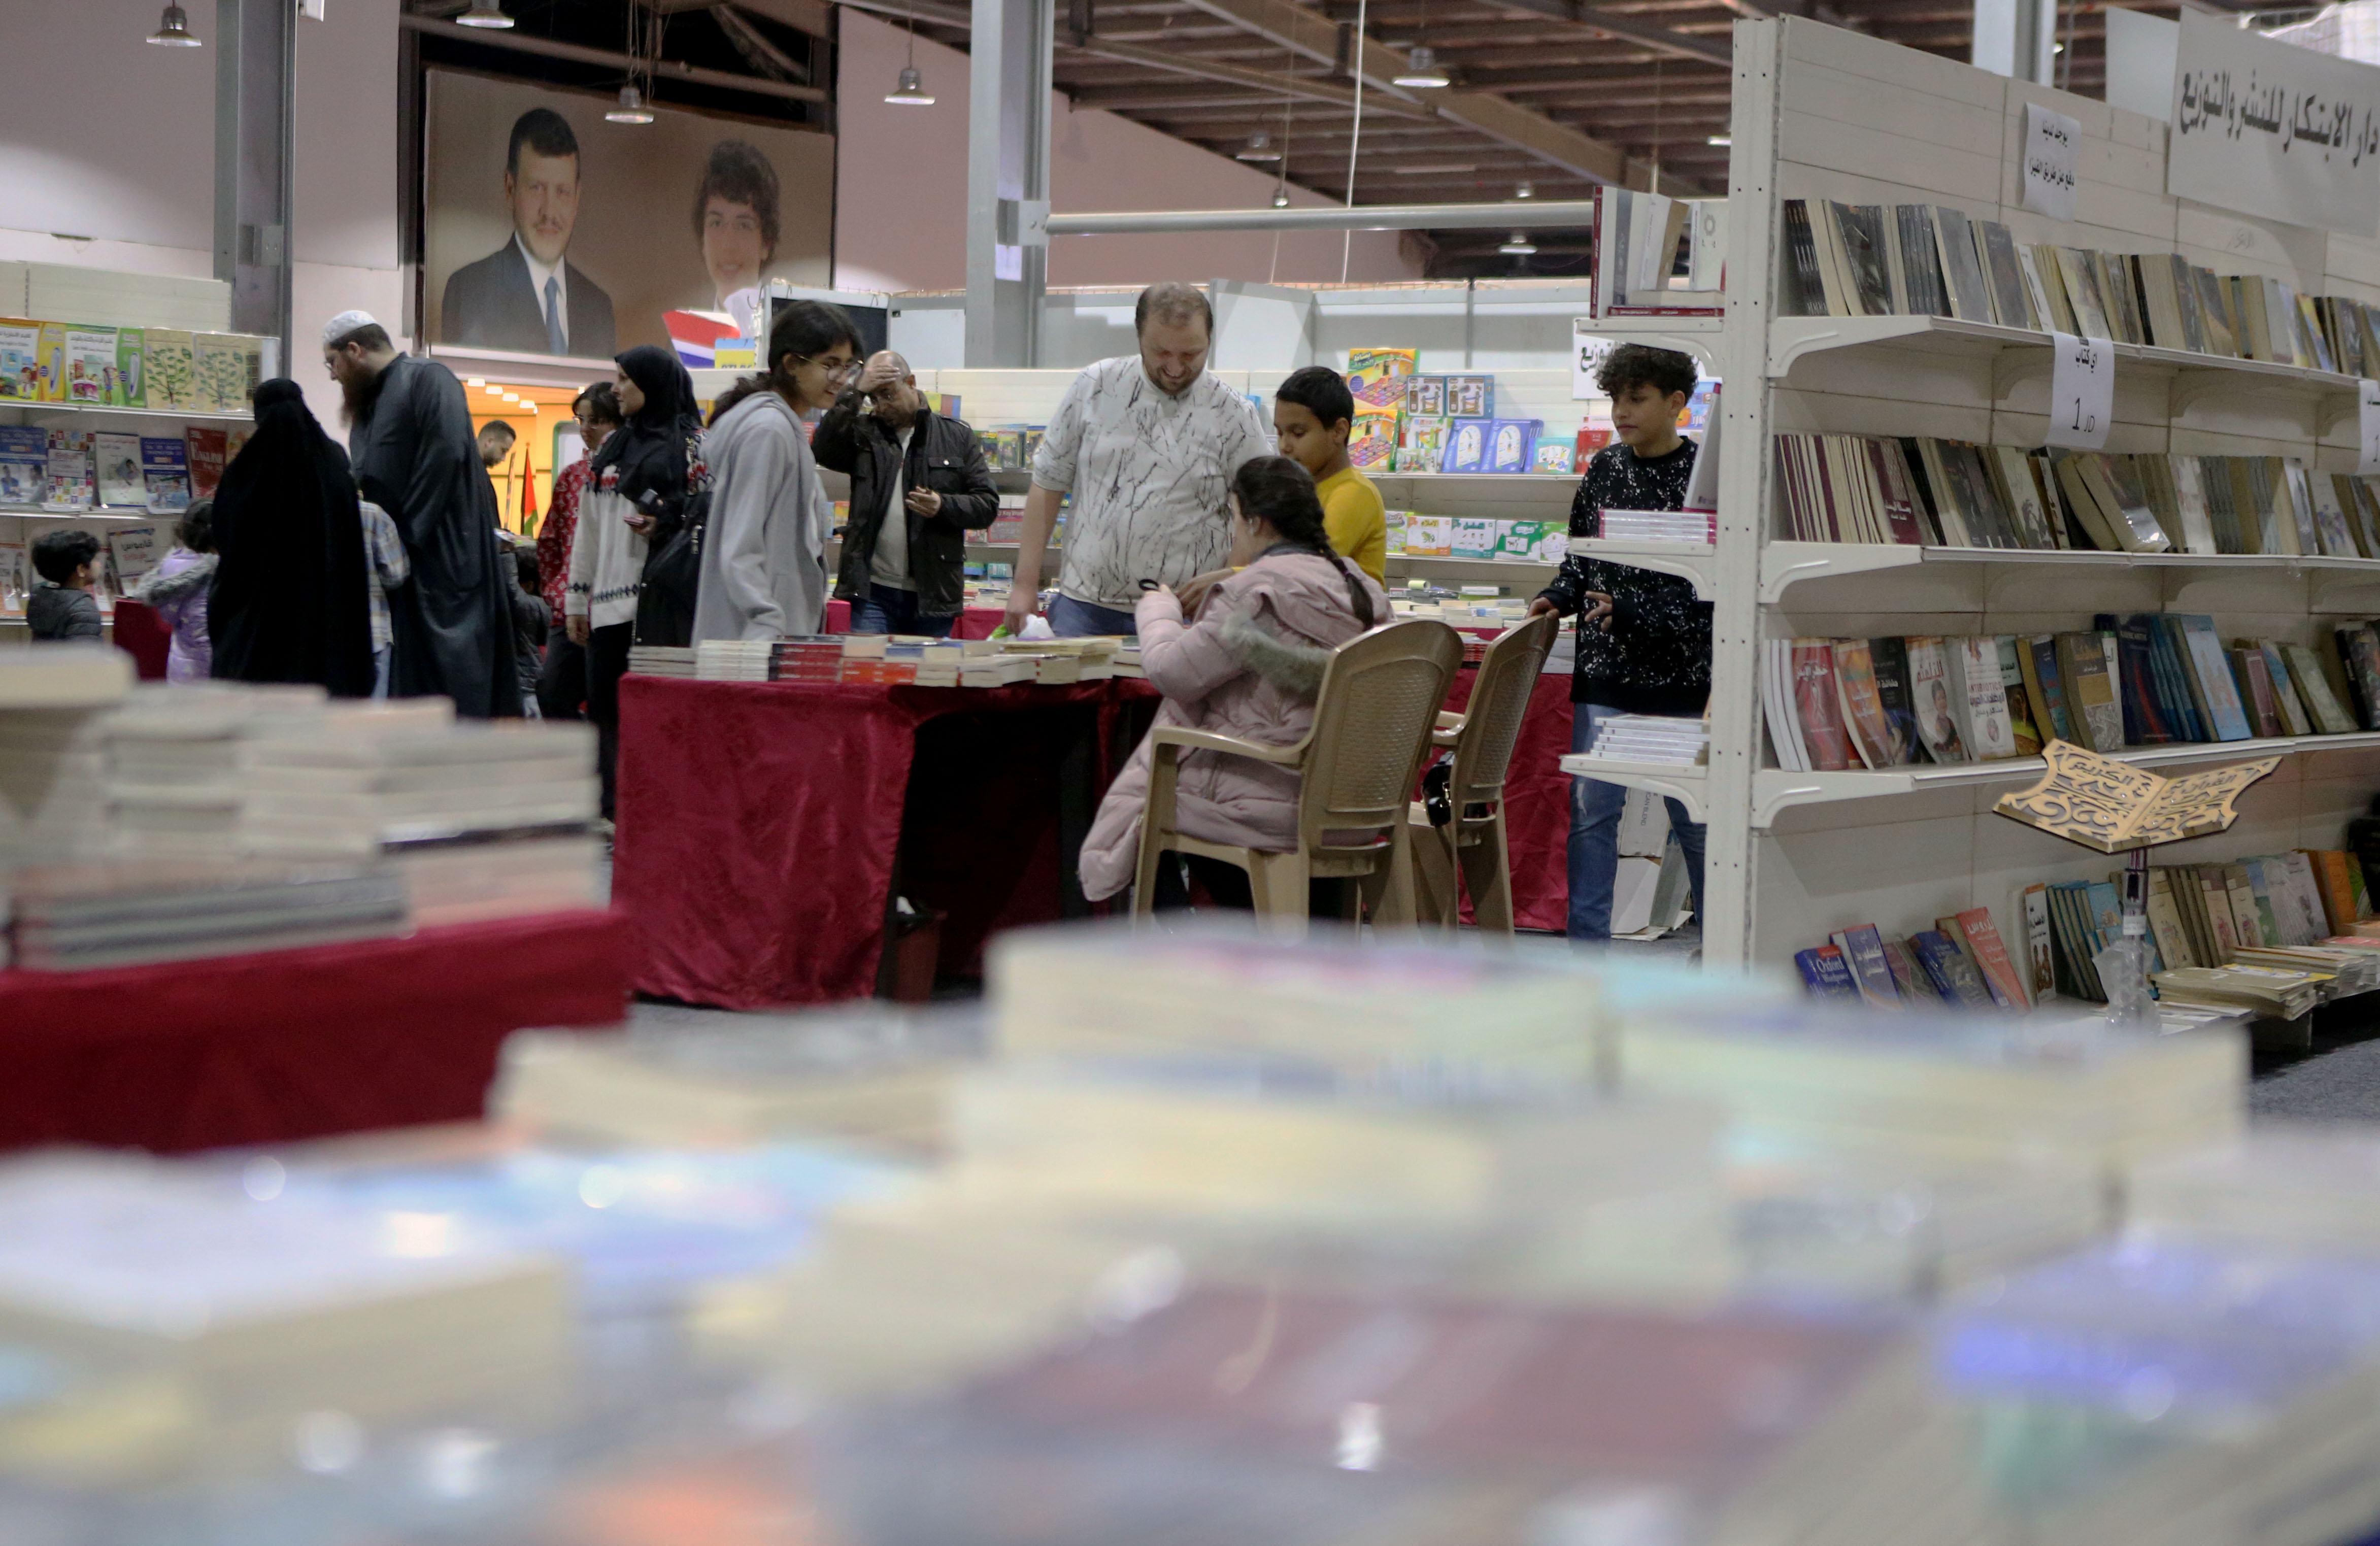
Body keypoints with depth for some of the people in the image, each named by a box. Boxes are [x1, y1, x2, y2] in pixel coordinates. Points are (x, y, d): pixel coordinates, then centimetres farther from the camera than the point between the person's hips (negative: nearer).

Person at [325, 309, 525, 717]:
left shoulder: (428, 380, -5)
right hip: (392, 563, 9)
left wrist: (407, 534, -19)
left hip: (441, 557, -9)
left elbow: (446, 454, -18)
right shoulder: (367, 405, 23)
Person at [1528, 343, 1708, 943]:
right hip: (1605, 673, 4)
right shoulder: (1604, 468, 7)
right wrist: (1556, 598, -2)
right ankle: (1586, 943, 9)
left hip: (1683, 676, -4)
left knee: (1694, 814, 6)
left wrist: (1631, 612, -19)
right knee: (1592, 809, 2)